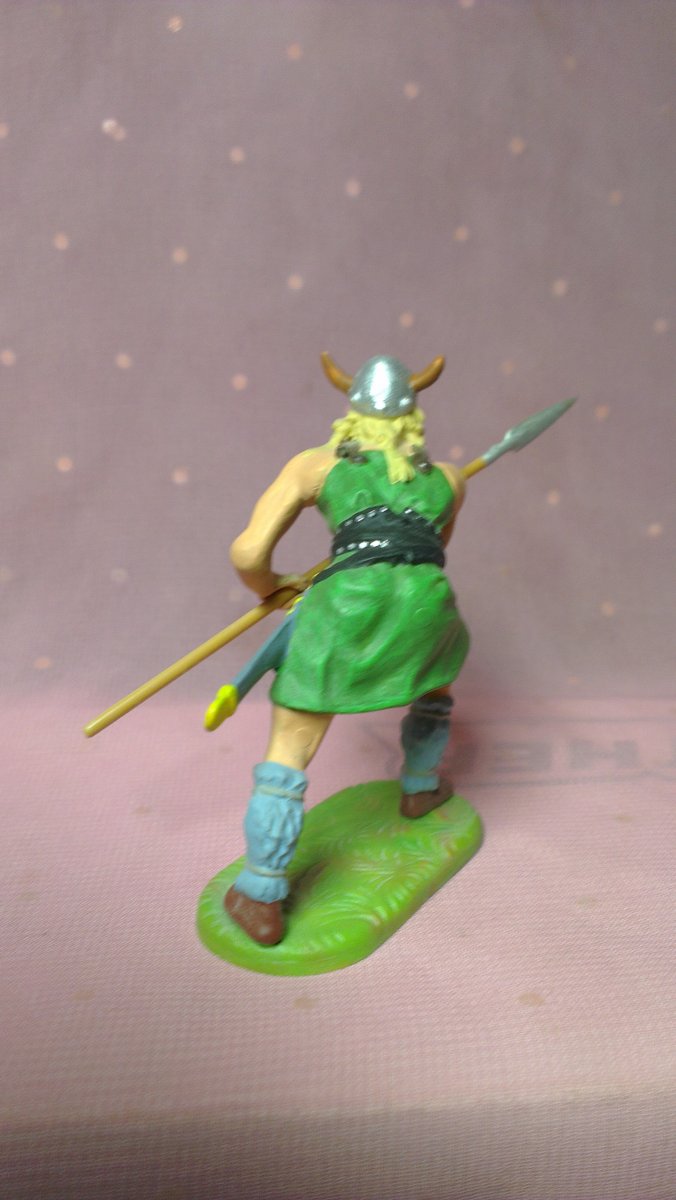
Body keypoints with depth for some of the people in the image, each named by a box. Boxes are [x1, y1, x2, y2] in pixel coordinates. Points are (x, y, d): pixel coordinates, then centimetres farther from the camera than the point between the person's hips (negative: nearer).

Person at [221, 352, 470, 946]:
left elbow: (248, 554, 11)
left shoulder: (313, 463, 18)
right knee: (442, 661, 37)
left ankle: (261, 899, 10)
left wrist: (274, 586, 30)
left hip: (347, 602, -2)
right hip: (426, 598, 3)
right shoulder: (447, 478, 26)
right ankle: (420, 785, 50)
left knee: (290, 749, 10)